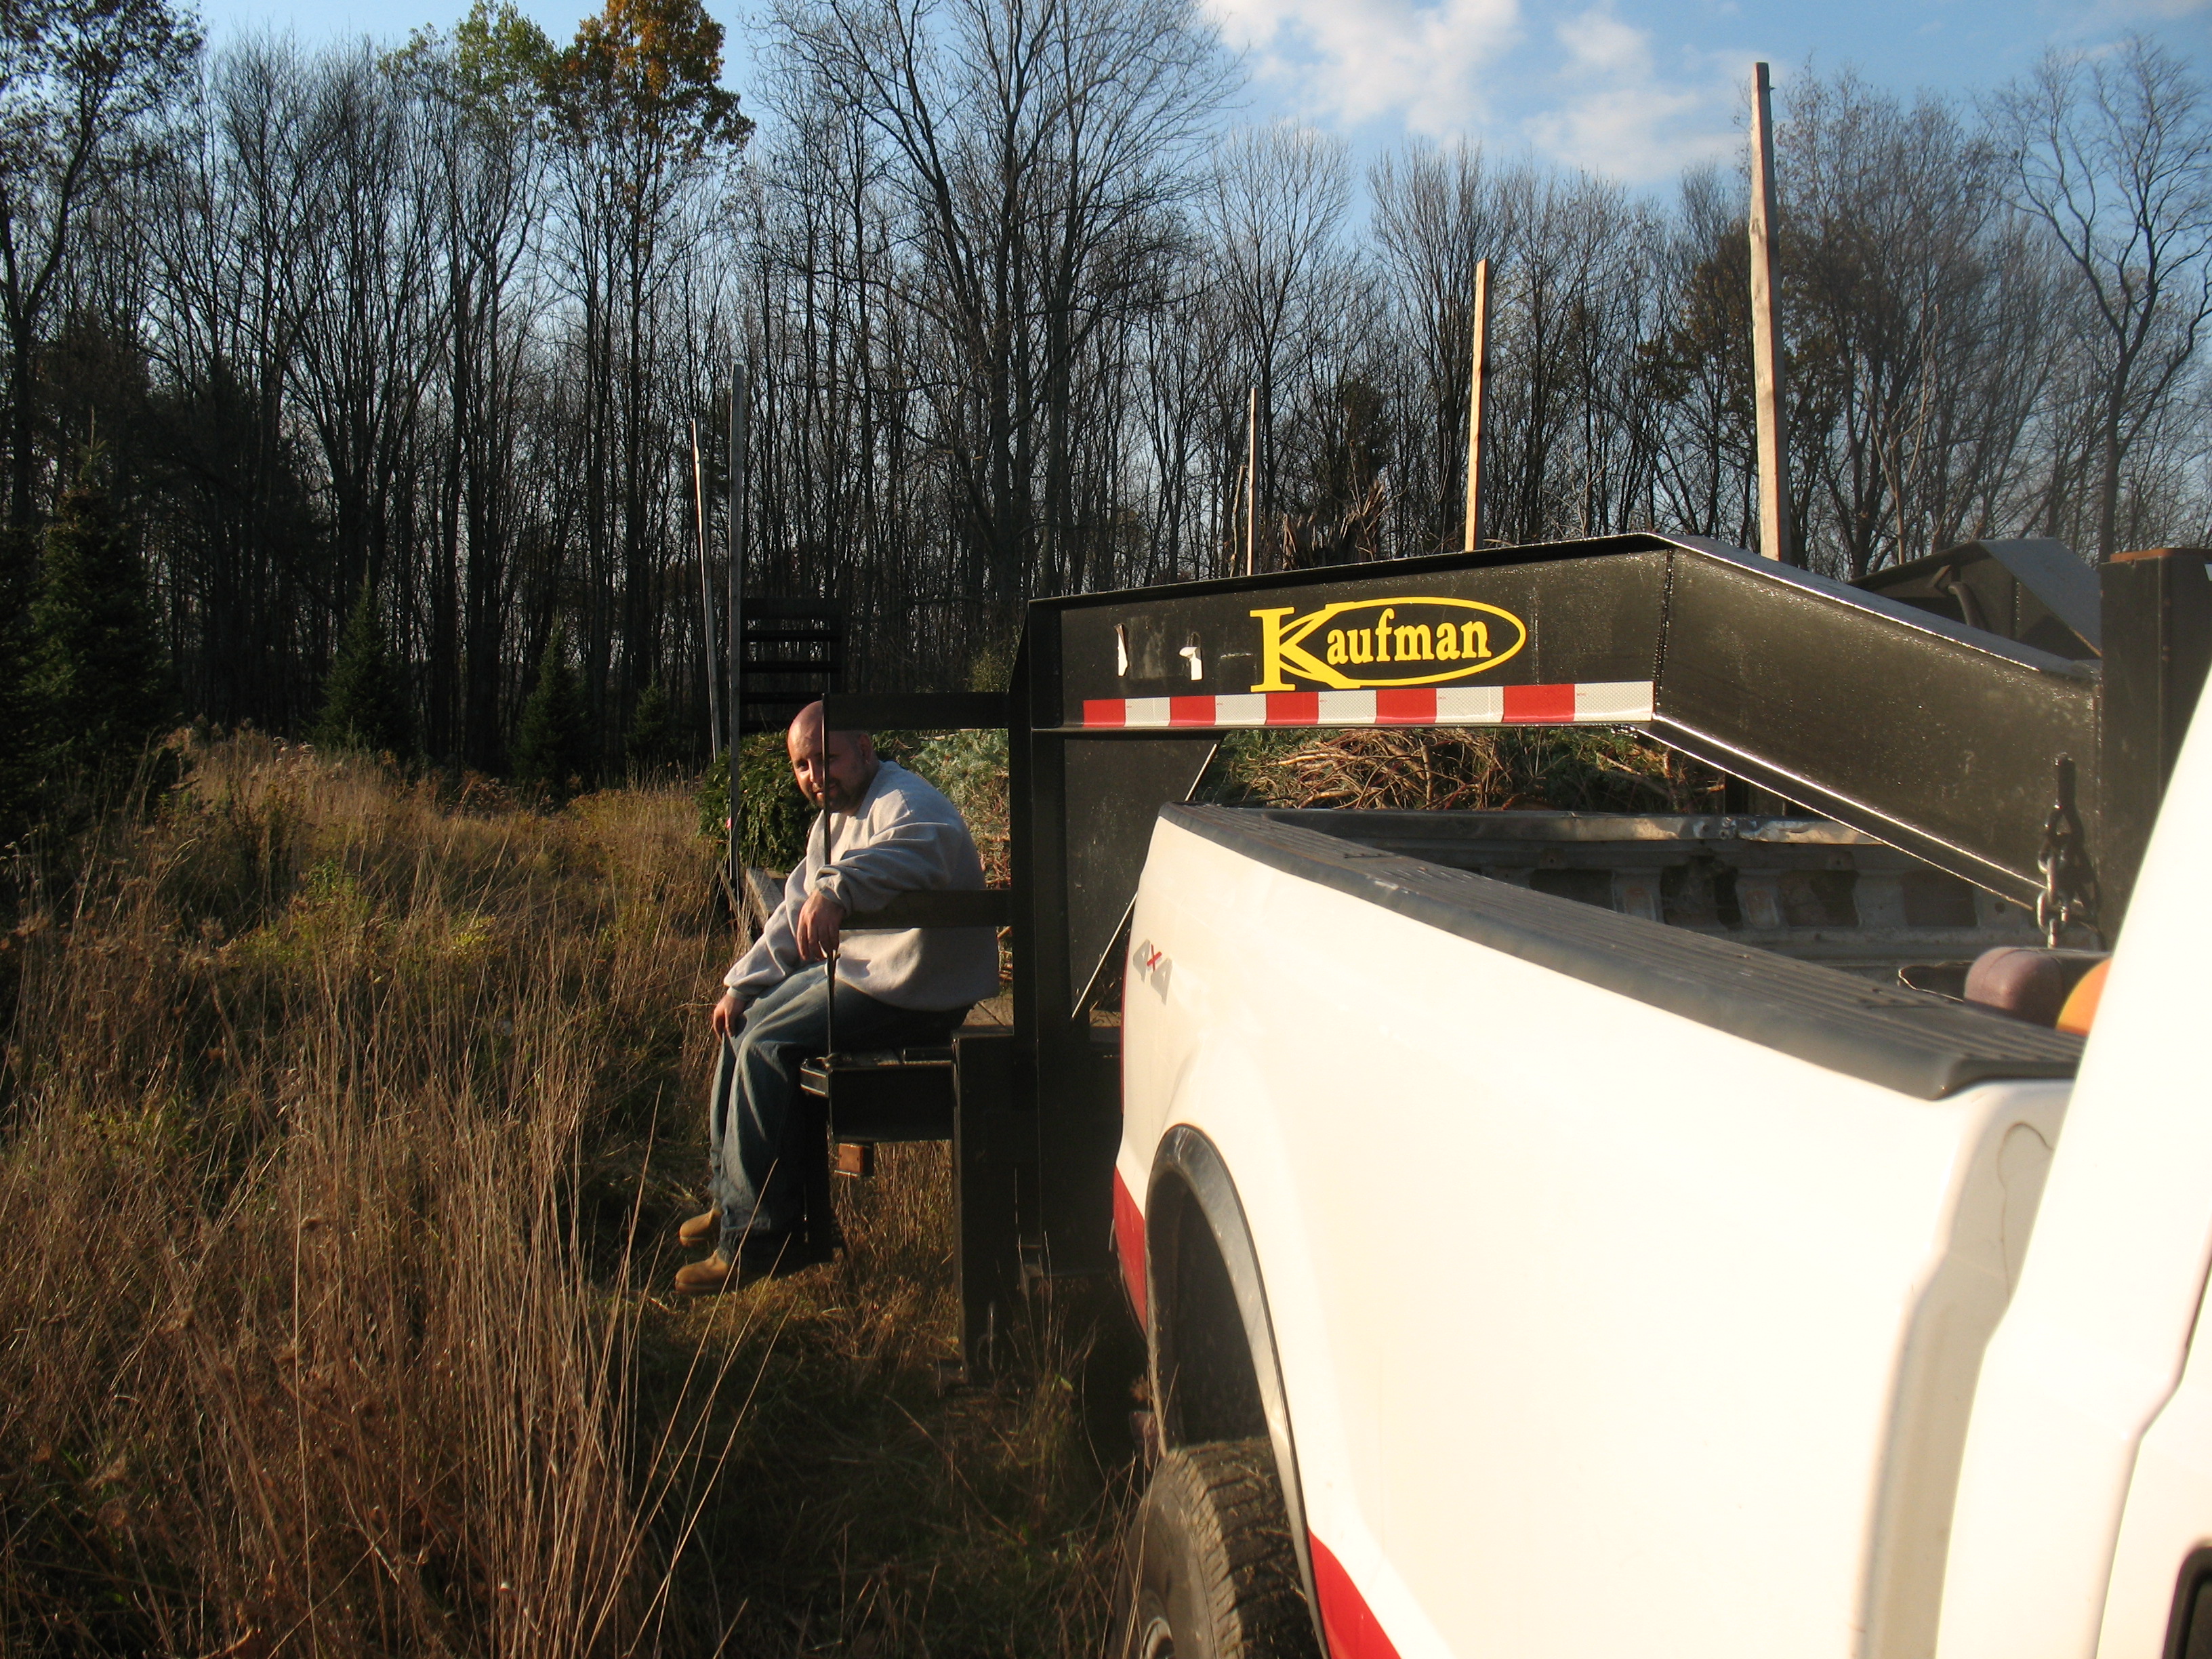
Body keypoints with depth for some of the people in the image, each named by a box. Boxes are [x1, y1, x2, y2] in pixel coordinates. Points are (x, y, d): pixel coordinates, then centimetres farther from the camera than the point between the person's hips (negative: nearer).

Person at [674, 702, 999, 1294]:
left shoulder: (906, 804, -19)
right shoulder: (833, 822, 16)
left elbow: (912, 852, -45)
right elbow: (794, 915, 22)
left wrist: (836, 890, -61)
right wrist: (742, 985, 12)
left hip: (911, 993, -11)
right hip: (854, 968, 11)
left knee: (766, 1043, -19)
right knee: (741, 1023, 15)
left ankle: (758, 1235, -12)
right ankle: (732, 1195, 26)